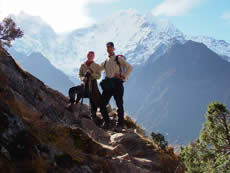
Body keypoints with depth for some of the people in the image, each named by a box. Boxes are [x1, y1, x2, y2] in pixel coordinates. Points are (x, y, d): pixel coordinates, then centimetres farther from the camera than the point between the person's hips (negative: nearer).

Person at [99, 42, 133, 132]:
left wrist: (123, 77, -7)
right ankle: (107, 122, 9)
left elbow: (129, 67, 1)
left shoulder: (118, 59, 7)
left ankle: (119, 125, 2)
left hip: (117, 83, -4)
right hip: (107, 84, 4)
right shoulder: (105, 62, 21)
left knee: (119, 104, -4)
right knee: (102, 104, -4)